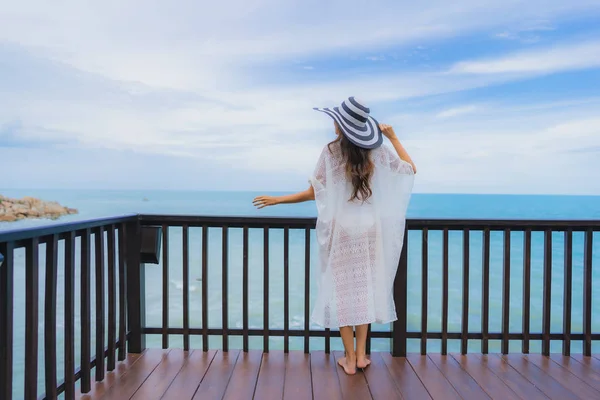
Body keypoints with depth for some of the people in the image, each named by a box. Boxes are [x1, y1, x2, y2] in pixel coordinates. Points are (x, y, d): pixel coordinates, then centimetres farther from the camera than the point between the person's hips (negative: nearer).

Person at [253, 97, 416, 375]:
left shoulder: (331, 151, -10)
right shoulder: (378, 151, -2)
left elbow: (313, 193, -8)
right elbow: (411, 168, 11)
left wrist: (276, 200, 2)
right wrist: (393, 138, 15)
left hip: (341, 229, -3)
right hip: (369, 228, 3)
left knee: (342, 290, 6)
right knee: (365, 288, 13)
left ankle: (350, 359, 12)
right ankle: (361, 354, 19)